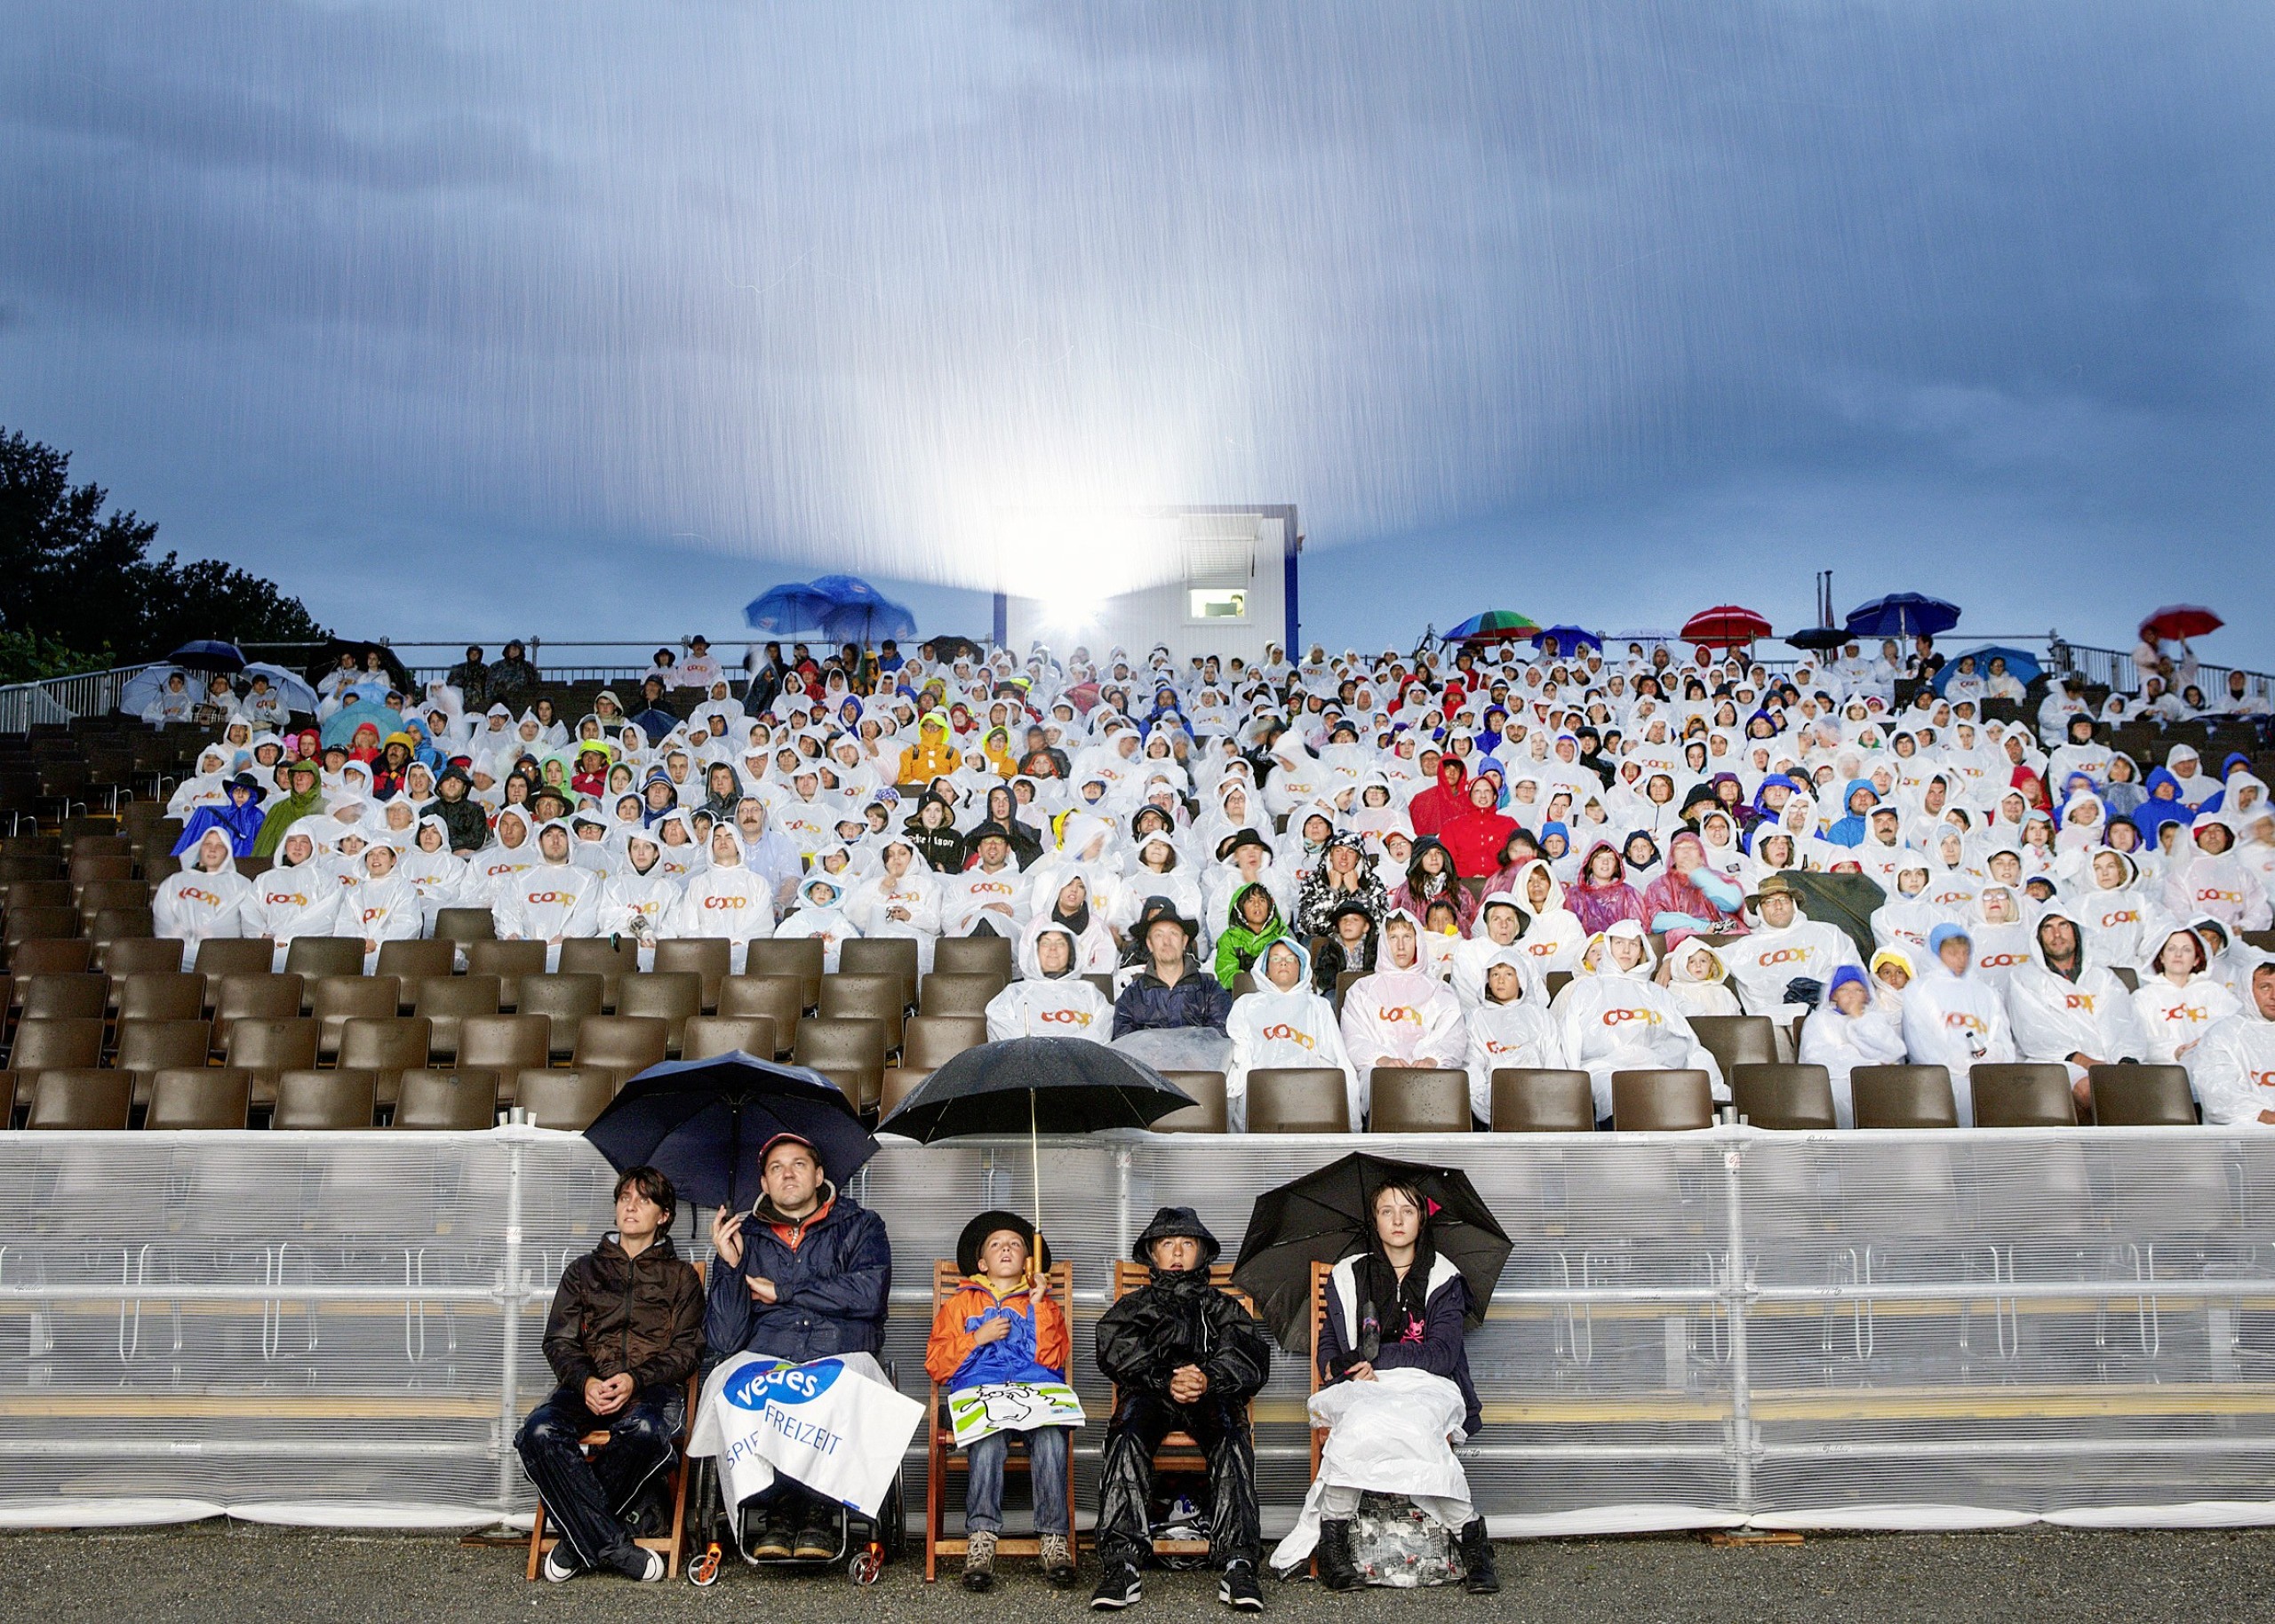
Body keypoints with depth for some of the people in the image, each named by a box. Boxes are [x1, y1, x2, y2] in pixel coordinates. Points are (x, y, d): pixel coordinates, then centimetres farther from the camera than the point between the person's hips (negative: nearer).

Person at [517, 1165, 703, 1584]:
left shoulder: (680, 1276, 19)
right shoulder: (584, 1270, 24)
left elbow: (687, 1348, 7)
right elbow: (559, 1341, 12)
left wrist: (635, 1379, -13)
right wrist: (585, 1381, -11)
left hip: (652, 1388, -2)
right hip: (588, 1388, 2)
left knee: (645, 1429, -39)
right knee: (540, 1432, -32)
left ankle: (582, 1538, -17)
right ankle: (616, 1548, -29)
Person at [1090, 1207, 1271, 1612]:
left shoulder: (1222, 1306, 30)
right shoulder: (1134, 1305, 29)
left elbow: (1252, 1357, 9)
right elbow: (1117, 1352, 5)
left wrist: (1209, 1379, -14)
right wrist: (1165, 1381, -15)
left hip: (1212, 1394, 0)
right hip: (1149, 1393, 0)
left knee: (1231, 1434, -35)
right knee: (1127, 1431, -35)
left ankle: (1237, 1564, -44)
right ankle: (1121, 1563, -43)